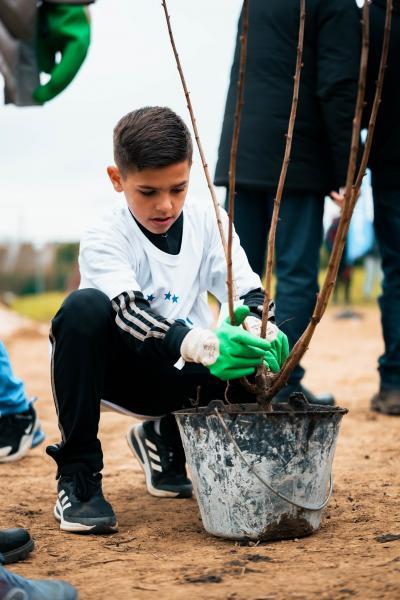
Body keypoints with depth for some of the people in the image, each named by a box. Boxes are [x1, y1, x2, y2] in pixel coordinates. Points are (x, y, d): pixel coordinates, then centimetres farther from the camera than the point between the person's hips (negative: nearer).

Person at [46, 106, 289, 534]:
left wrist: (260, 328, -38)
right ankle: (77, 474, -22)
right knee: (84, 308, -35)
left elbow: (247, 291, -13)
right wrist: (204, 345, -53)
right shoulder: (103, 241, -18)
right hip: (119, 368, -4)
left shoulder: (208, 223, -4)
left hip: (181, 374, 4)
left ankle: (166, 439, 8)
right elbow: (131, 312, -35)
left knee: (251, 369, -27)